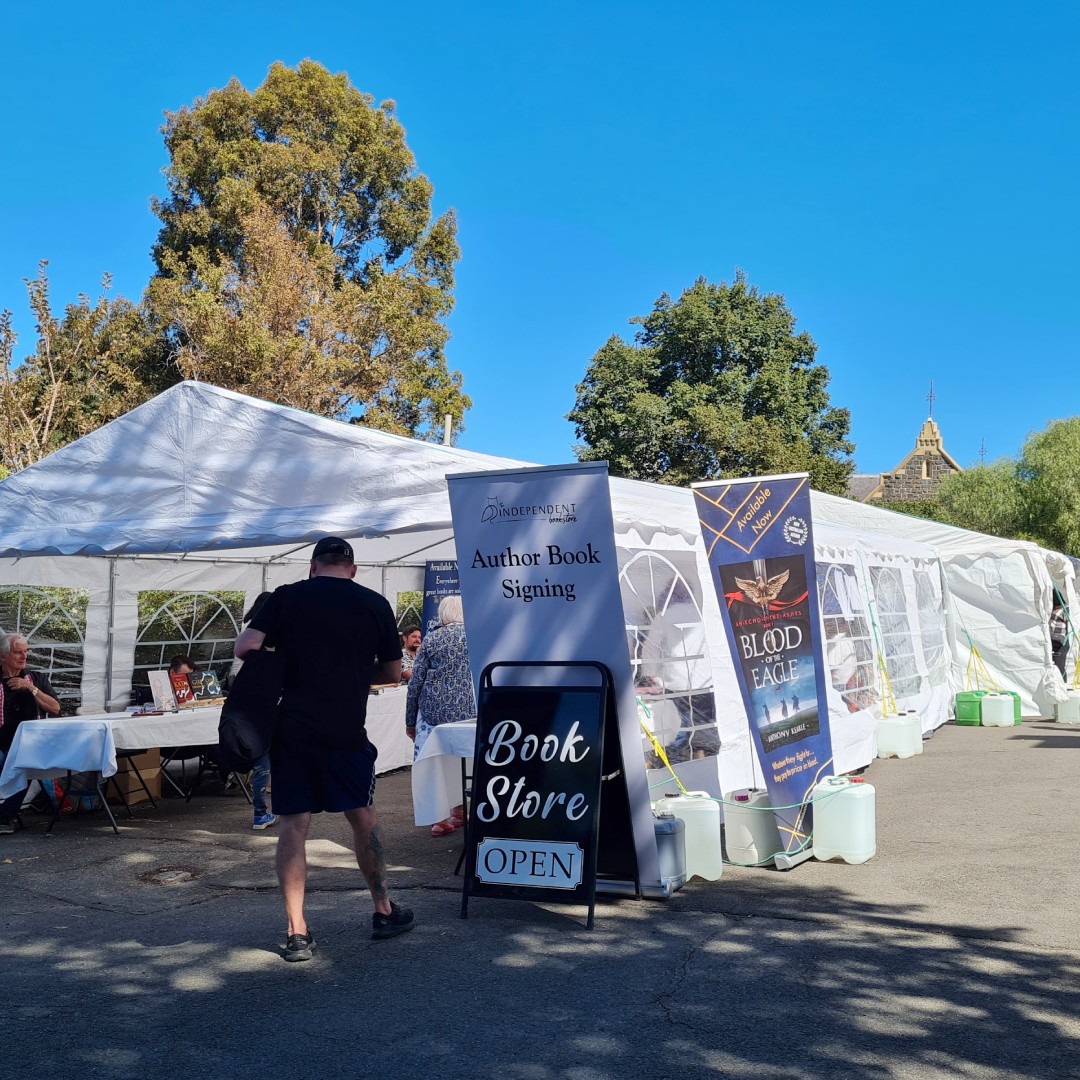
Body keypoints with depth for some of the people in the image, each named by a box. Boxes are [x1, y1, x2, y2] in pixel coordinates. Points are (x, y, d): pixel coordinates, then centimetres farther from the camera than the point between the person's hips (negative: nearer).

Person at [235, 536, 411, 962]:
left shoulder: (286, 597, 3)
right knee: (363, 816, 16)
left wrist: (283, 666, 12)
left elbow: (245, 647, -6)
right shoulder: (374, 604, 4)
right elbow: (393, 672, 9)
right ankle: (384, 912, 27)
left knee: (293, 825, 5)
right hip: (346, 732, 0)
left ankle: (296, 932, 5)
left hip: (290, 728, 0)